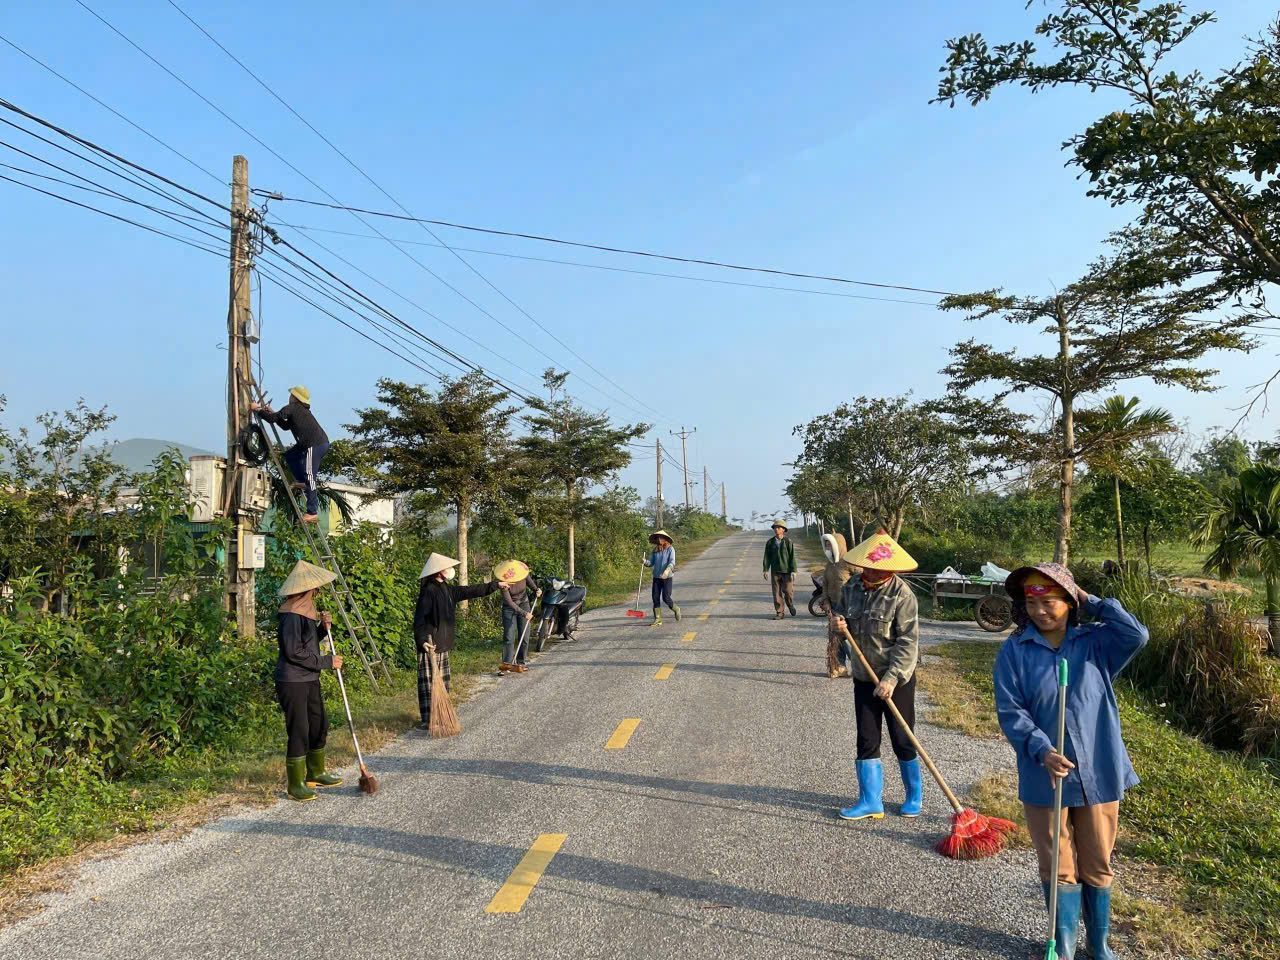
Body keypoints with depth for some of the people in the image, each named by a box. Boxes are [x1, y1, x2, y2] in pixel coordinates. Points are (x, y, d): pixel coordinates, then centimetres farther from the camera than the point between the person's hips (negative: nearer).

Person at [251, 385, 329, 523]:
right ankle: (302, 482, 16)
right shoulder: (301, 410, 25)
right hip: (321, 443, 10)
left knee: (309, 477, -7)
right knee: (290, 455, 24)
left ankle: (312, 512, -7)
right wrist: (272, 412, 28)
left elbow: (272, 419, -6)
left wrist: (257, 409, 9)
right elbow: (286, 425, 34)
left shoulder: (292, 408, -3)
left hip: (315, 445, -10)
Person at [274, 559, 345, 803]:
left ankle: (315, 773, 33)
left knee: (319, 726, 17)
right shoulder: (291, 614, -19)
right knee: (299, 732, -2)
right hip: (292, 682, -10)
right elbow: (294, 652, -23)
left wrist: (323, 627, 3)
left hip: (309, 680, 10)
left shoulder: (306, 609, 11)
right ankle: (296, 785, 10)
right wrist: (327, 662, -17)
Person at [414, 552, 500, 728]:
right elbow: (419, 618, -19)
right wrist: (422, 640, -29)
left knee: (442, 681, 15)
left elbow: (471, 591, 20)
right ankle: (428, 720, 0)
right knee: (429, 681, -4)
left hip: (443, 643, 9)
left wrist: (496, 585, 25)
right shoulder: (428, 591, -15)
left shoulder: (447, 590, 11)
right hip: (430, 643, -9)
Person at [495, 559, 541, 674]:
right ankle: (507, 664, -8)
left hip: (524, 605, 3)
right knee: (509, 637, -10)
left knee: (524, 637, 1)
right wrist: (524, 613, -26)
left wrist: (536, 590, -14)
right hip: (509, 608, -3)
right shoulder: (503, 583, -25)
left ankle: (520, 663, 10)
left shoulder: (524, 574, -17)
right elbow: (509, 602, -23)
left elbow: (530, 583, 6)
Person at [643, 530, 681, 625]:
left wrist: (667, 570, -32)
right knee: (655, 598, 0)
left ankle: (676, 610, 23)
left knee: (666, 598, -7)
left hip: (667, 577, -5)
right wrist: (645, 561, -13)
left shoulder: (670, 549, -4)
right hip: (656, 577, 5)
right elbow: (651, 562, 9)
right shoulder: (655, 550, 9)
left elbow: (672, 562, -14)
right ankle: (657, 619, 7)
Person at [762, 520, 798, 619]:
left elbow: (792, 557, -4)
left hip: (787, 571, -2)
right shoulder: (770, 542, 4)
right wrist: (766, 570, -1)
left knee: (788, 591, -4)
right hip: (775, 571, 2)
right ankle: (779, 613, 10)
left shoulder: (788, 542, -4)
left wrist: (793, 571, -9)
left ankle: (790, 605, 27)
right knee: (777, 593, 2)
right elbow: (767, 557, 6)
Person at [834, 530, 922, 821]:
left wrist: (891, 679, -25)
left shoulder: (902, 595, -17)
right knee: (866, 741, 7)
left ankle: (914, 797, 26)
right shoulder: (852, 587, 0)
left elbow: (908, 643, -19)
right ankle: (871, 801, 15)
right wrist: (841, 625, -8)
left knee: (902, 741, 6)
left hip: (897, 679, -5)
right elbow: (847, 623, 16)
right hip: (864, 677, 5)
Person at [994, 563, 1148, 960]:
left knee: (1097, 865, 17)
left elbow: (1136, 635, -22)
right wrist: (1041, 751, -23)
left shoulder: (1094, 642, -2)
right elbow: (1010, 712, -10)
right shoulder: (1014, 652, -7)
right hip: (1044, 775, -1)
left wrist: (1092, 603, -13)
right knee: (1058, 867, 11)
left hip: (1098, 772, 1)